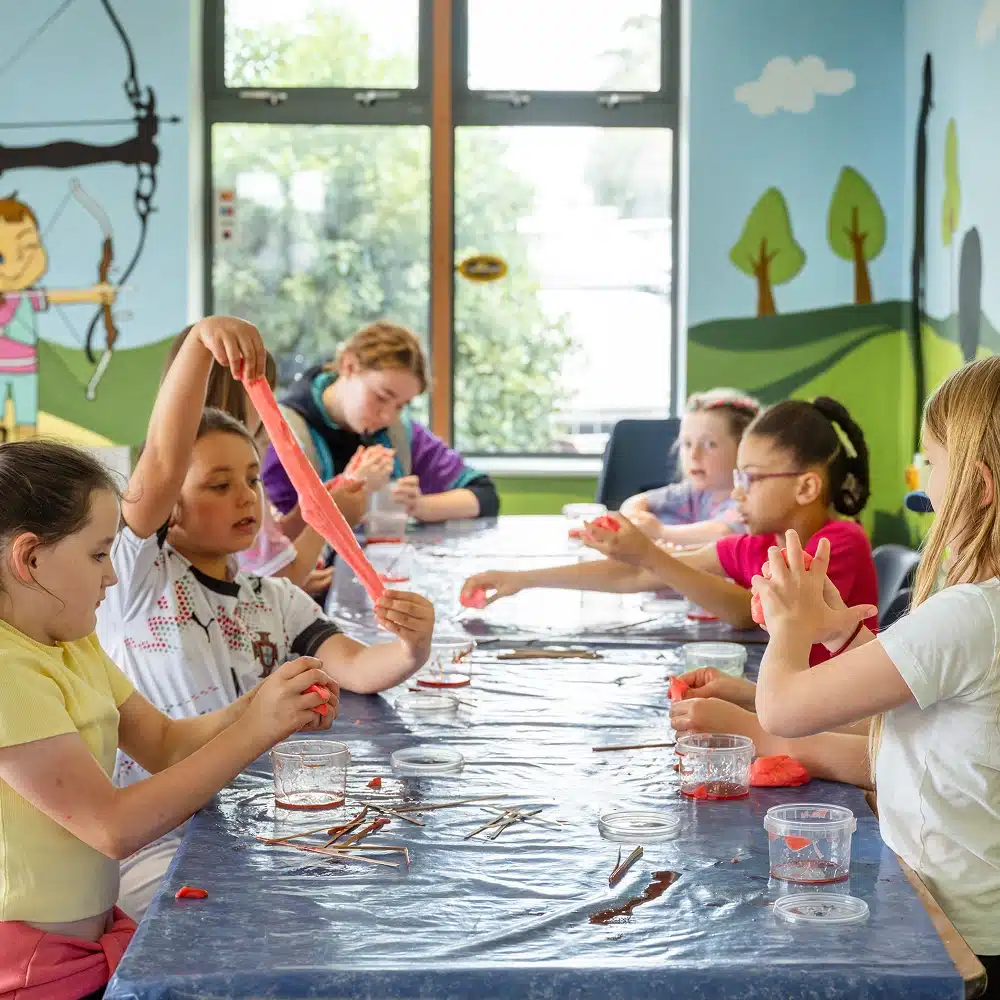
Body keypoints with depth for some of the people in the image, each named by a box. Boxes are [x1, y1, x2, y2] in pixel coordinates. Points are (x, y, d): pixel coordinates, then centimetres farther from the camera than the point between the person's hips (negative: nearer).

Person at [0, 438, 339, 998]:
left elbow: (165, 743, 10)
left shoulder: (75, 646, 8)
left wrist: (260, 707, -8)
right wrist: (254, 732, -20)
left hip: (100, 936, 8)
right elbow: (115, 828, -23)